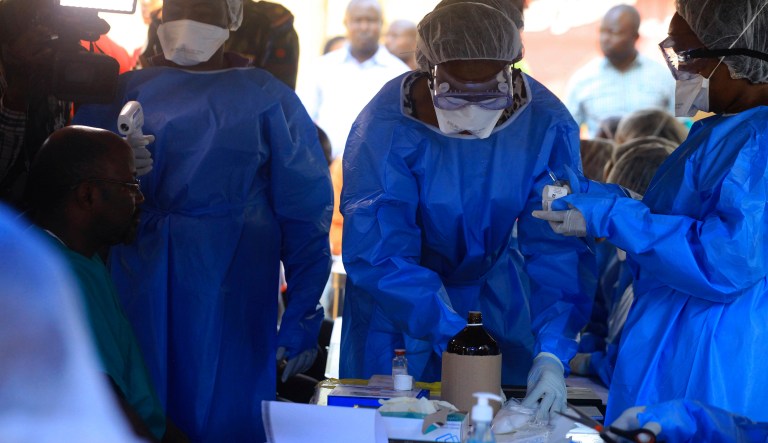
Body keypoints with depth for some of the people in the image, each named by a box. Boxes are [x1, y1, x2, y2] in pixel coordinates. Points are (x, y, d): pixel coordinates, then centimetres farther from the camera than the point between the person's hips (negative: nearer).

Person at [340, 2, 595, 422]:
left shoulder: (546, 126, -22)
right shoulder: (385, 126, -29)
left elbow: (557, 247, -23)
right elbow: (380, 254, -31)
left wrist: (552, 352, -35)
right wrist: (453, 338, -40)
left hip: (494, 287, 2)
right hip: (396, 301, -2)